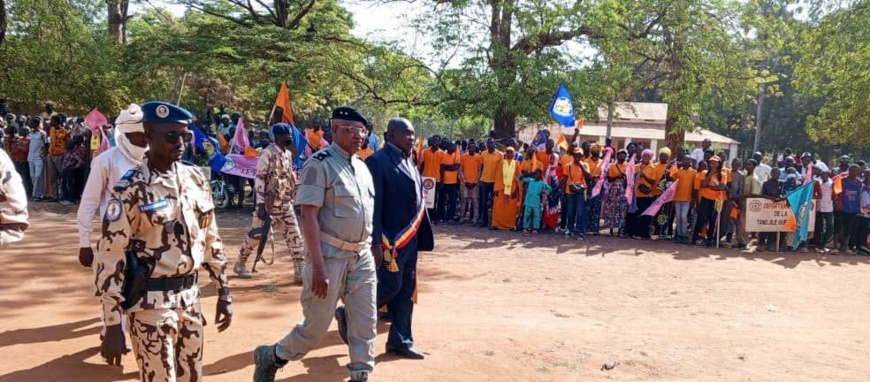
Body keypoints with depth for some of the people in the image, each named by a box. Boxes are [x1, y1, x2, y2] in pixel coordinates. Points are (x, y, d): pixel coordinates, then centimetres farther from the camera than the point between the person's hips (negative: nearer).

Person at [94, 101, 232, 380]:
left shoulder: (196, 179, 4)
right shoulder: (132, 189, -14)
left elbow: (211, 240, 11)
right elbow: (109, 257, -14)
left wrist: (224, 293, 11)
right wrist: (112, 325, -15)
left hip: (190, 297, 6)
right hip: (152, 302, -6)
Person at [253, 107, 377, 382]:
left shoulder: (362, 166, 10)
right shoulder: (319, 165, -13)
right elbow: (309, 217, -18)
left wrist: (370, 251, 15)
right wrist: (318, 267, -22)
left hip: (362, 257, 7)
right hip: (331, 257, -7)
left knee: (365, 324, 9)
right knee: (316, 326, 2)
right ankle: (270, 357, 26)